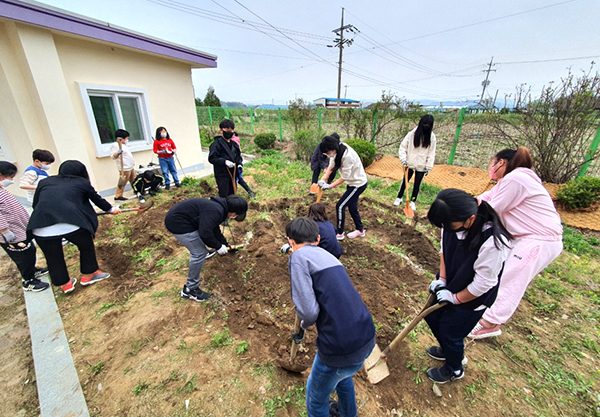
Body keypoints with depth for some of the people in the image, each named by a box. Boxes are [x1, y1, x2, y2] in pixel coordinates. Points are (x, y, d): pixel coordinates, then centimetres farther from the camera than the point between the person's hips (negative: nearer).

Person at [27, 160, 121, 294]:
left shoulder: (45, 182, 19)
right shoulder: (82, 183, 12)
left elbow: (35, 204, 25)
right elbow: (97, 199, 25)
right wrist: (111, 209, 43)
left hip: (41, 229, 4)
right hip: (72, 225, -3)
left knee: (53, 258, 24)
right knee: (87, 247, 24)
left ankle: (65, 284, 41)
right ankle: (88, 275, 40)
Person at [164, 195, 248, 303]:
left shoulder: (218, 207, 8)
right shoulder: (215, 211, -26)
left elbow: (215, 230, 23)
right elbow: (205, 234, -28)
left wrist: (225, 244, 31)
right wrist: (218, 246, -11)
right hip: (177, 223, -11)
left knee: (199, 251, 21)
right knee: (199, 253, -7)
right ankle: (190, 290, 9)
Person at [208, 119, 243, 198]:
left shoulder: (234, 144, 12)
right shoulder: (217, 144, -10)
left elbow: (238, 155, 23)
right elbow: (211, 158, -14)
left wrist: (239, 164, 4)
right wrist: (225, 161, -25)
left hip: (233, 174, 7)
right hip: (222, 175, -7)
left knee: (232, 194, 15)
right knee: (224, 196, -4)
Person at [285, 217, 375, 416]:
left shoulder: (299, 256, -14)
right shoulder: (328, 255, 10)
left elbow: (309, 311, -22)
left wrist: (304, 323, 2)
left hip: (341, 349, -7)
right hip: (367, 338, 7)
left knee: (316, 397, 25)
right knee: (343, 376, 38)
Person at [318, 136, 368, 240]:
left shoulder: (347, 156, -33)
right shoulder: (337, 150, -7)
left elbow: (344, 177, -25)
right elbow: (331, 166, -2)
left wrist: (330, 186, -21)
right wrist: (323, 179, -15)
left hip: (358, 184, -9)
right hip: (352, 183, 9)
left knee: (340, 206, -6)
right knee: (352, 206, 18)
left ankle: (339, 233, 9)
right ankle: (360, 230, 36)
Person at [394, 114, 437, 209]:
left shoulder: (432, 137, -3)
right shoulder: (412, 134, -8)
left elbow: (431, 153, -1)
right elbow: (402, 147, -5)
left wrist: (428, 167, -4)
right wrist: (403, 160, -14)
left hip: (422, 166, 1)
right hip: (410, 164, -1)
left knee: (417, 184, 10)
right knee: (405, 181, 13)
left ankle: (413, 202, 27)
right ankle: (399, 198, 32)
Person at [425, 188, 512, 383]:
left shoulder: (493, 242, -37)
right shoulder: (453, 222, -20)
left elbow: (483, 283, -25)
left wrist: (455, 298, -13)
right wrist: (442, 279, -6)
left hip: (472, 297, -6)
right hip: (450, 285, 6)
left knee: (450, 332, 13)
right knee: (432, 316, 21)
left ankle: (454, 370, 47)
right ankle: (448, 350, 54)